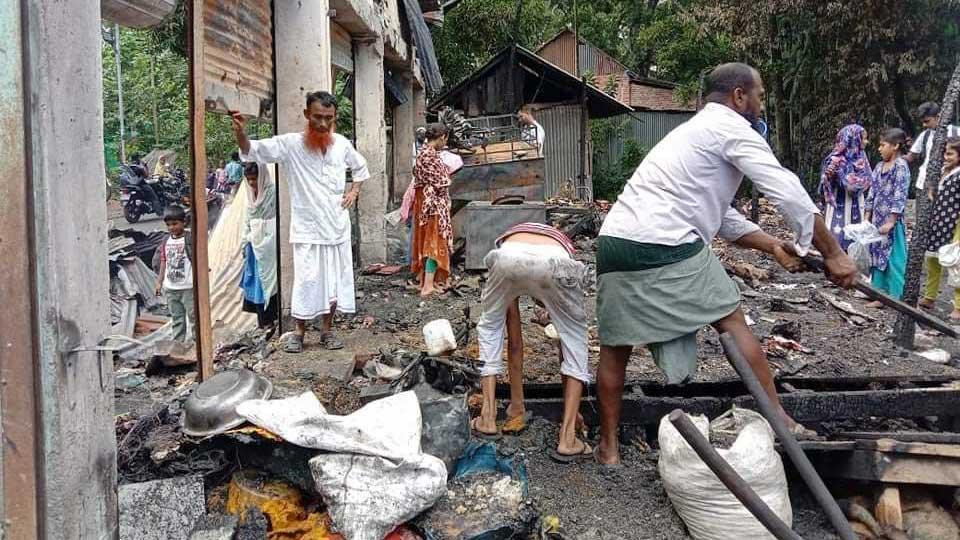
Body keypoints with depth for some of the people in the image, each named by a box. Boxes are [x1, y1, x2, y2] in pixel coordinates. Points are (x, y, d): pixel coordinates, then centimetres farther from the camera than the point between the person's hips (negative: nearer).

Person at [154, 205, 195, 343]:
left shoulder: (190, 239, -9)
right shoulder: (166, 241, 8)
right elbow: (163, 262, 12)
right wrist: (159, 282, 11)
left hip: (188, 287, -5)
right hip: (170, 287, 6)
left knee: (193, 316, 0)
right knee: (177, 319, 14)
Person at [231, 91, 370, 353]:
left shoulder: (342, 143, 2)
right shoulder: (290, 144, -10)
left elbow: (360, 167, 20)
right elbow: (253, 151, -19)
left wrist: (354, 191, 6)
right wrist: (240, 133, -39)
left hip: (338, 226, 4)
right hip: (307, 228, -3)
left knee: (336, 280, 10)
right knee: (306, 281, 0)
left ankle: (328, 329, 25)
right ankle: (299, 331, 17)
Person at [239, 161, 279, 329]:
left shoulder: (273, 191, -11)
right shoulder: (251, 194, 11)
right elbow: (247, 221, 17)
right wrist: (246, 242, 15)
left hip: (269, 243, -7)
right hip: (255, 243, 7)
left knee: (269, 278, -2)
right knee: (256, 279, 9)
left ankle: (270, 317, 6)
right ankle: (263, 318, 17)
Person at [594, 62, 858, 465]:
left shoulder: (695, 131, 30)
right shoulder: (731, 128, 3)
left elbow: (722, 217, 31)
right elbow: (791, 195, -2)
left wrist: (772, 246, 24)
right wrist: (833, 253, 6)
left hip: (616, 241, 8)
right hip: (667, 247, -8)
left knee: (615, 346, 12)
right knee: (733, 322, 11)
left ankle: (608, 445, 21)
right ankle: (779, 421, 21)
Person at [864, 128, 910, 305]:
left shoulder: (901, 167, -11)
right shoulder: (880, 167, 12)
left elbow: (899, 197, -16)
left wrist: (890, 222, -19)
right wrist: (867, 219, 11)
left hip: (892, 222, -8)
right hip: (877, 221, 8)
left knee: (893, 259, -1)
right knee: (877, 256, 11)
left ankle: (894, 298, 6)